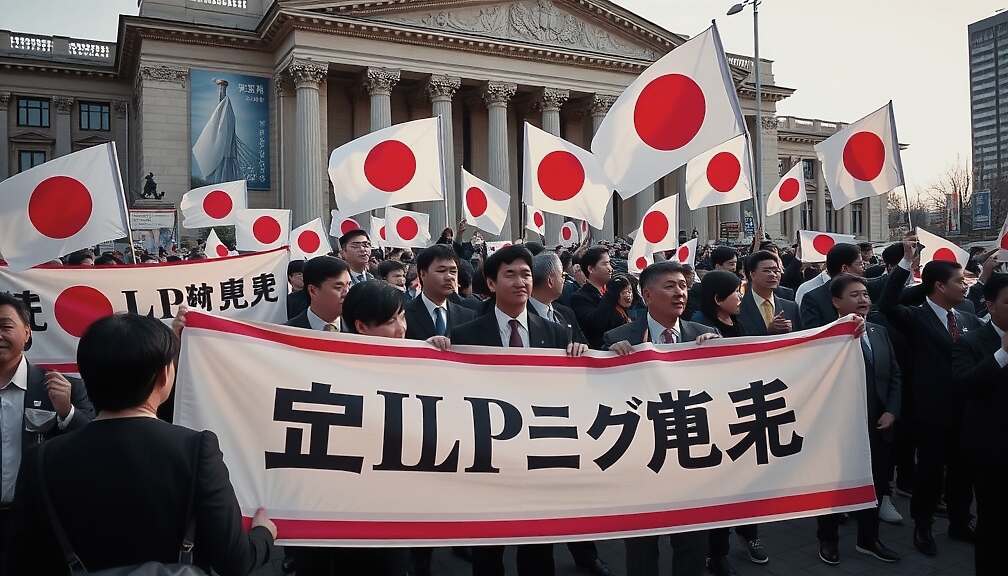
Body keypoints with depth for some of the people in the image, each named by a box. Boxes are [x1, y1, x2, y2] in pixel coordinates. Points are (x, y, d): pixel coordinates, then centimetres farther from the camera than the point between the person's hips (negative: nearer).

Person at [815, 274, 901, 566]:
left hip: (878, 427, 6)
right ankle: (828, 540, 30)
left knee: (875, 485, 18)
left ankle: (868, 539, 38)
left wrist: (891, 411, 0)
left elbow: (895, 375, 11)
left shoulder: (880, 332, 8)